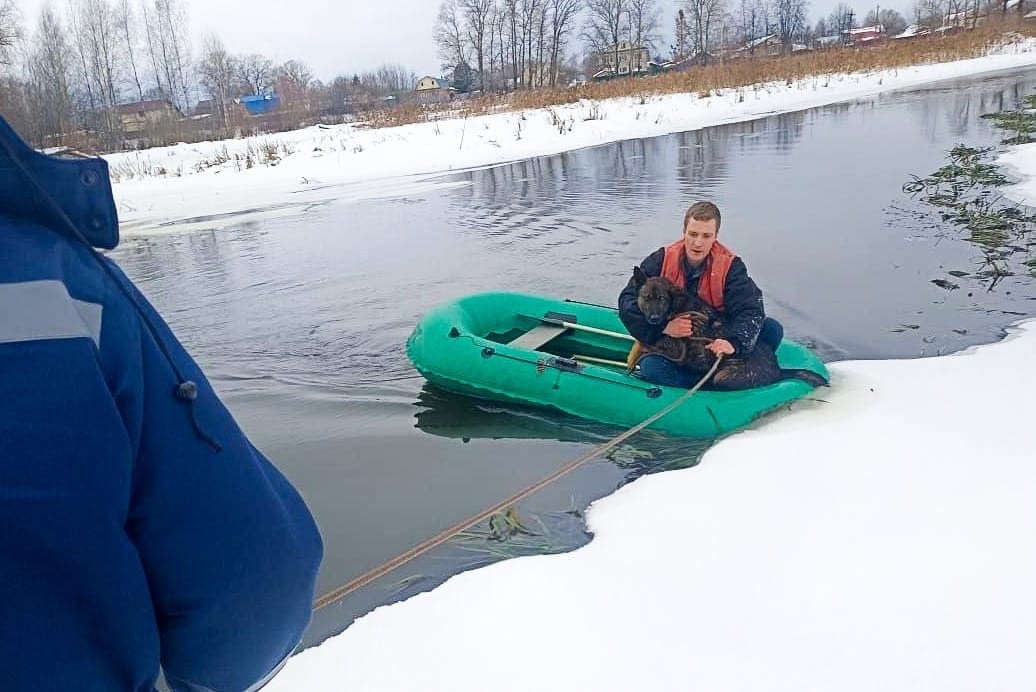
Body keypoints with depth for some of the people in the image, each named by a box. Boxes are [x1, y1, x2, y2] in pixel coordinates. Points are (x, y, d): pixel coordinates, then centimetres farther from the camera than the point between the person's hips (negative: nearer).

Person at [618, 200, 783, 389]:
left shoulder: (730, 266, -7)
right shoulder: (659, 261, -8)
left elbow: (750, 310, -17)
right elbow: (627, 301, -12)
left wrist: (733, 342, -38)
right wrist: (663, 327, -29)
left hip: (715, 343, 1)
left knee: (772, 329, -17)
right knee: (651, 367, -35)